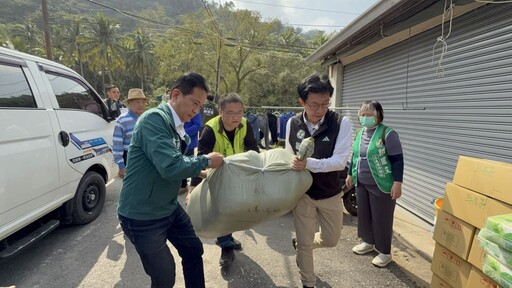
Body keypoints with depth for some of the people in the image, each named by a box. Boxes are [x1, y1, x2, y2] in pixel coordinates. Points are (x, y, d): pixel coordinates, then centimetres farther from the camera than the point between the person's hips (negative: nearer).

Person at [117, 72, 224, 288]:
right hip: (142, 215, -8)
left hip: (169, 208, 9)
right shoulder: (154, 118, -23)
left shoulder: (177, 126, 3)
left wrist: (197, 172, 9)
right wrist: (206, 161, -20)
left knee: (194, 251, 20)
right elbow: (170, 167, -34)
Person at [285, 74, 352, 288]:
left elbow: (340, 161, -22)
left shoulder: (341, 123, -17)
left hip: (330, 193, 0)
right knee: (305, 243, 9)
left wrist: (308, 163, -36)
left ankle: (299, 243, 47)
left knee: (331, 240, 17)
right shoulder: (292, 123, -8)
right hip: (303, 192, 0)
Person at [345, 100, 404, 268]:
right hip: (362, 184, 7)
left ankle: (384, 252, 22)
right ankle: (368, 242, 38)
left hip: (381, 185, -7)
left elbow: (397, 160, -16)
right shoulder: (359, 133, 8)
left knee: (381, 218, 4)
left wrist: (397, 183, -20)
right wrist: (350, 175, 20)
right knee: (363, 214, 17)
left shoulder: (387, 134, -14)